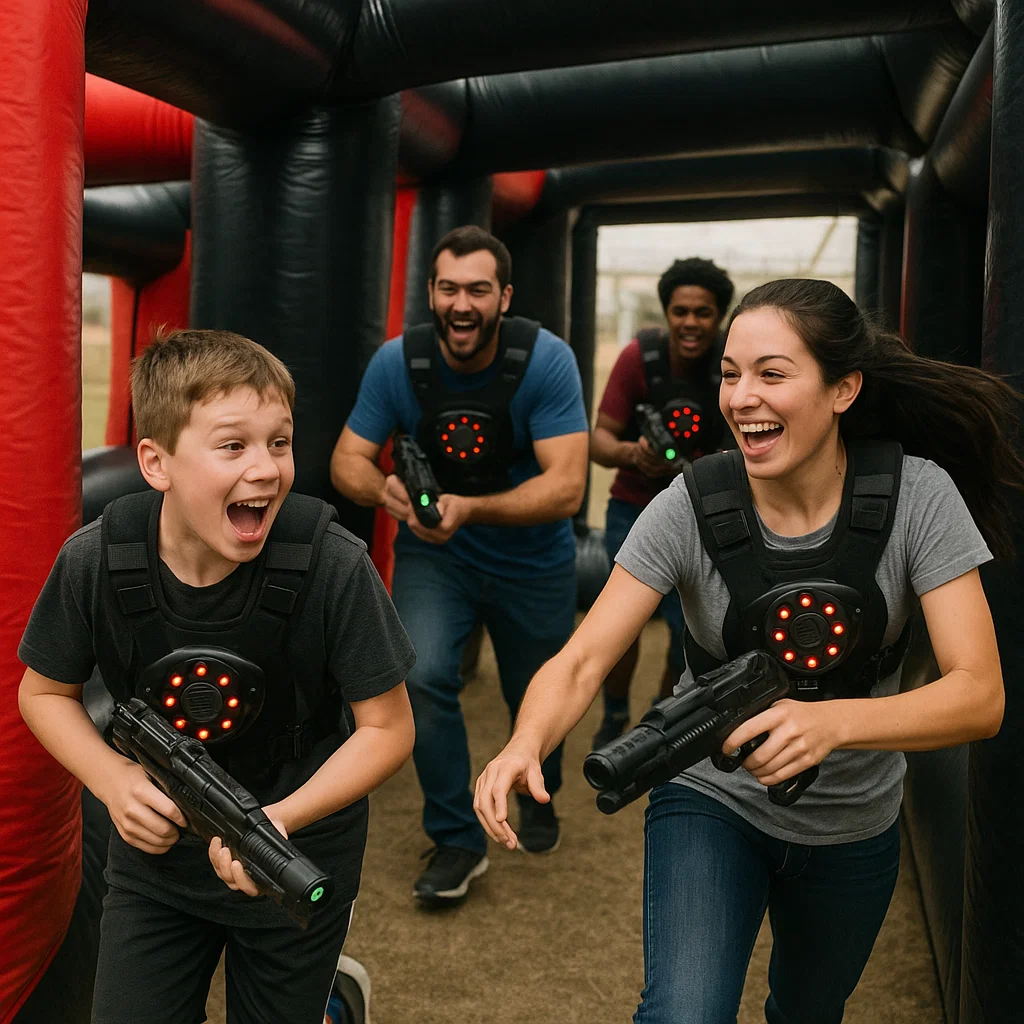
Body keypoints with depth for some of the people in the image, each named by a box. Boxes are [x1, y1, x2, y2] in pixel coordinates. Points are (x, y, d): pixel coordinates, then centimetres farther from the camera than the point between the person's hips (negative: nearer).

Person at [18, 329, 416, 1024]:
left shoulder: (334, 567, -26)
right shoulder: (94, 562, -19)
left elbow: (388, 727, -17)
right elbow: (46, 692, -1)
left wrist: (284, 818, -31)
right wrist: (114, 780, -19)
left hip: (300, 855, -1)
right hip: (157, 845, 2)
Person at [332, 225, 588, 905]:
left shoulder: (546, 360, -23)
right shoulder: (398, 362, -16)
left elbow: (566, 487, -29)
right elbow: (349, 459, -9)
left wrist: (471, 509, -43)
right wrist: (384, 489, -33)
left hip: (532, 561, 0)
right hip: (433, 551, 1)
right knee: (422, 675, -22)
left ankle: (538, 798, 50)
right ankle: (458, 840, -1)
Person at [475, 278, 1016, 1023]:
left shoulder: (918, 496, -20)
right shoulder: (692, 507, -21)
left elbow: (980, 696, -25)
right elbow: (581, 662, -22)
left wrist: (833, 721, -43)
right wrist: (526, 744, -44)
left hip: (855, 825, 2)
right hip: (712, 801, -2)